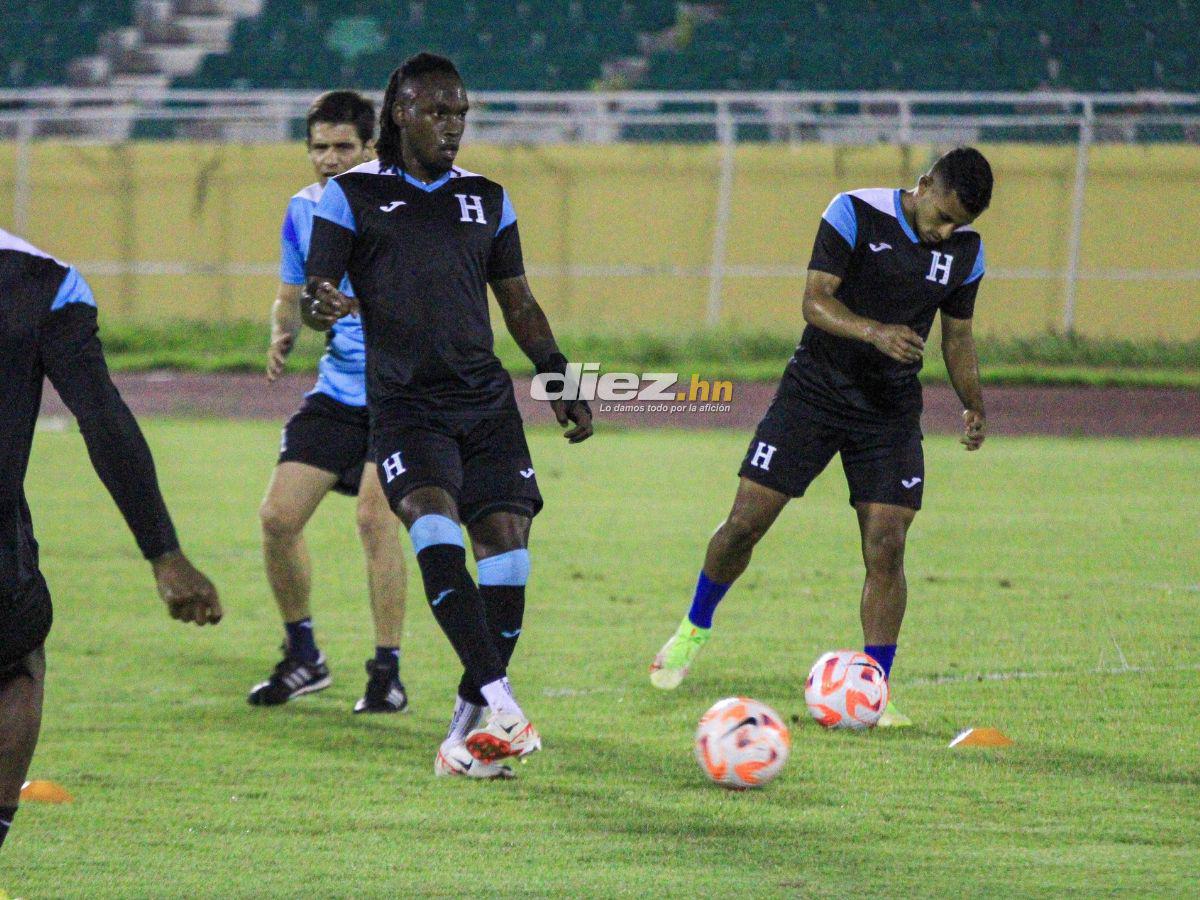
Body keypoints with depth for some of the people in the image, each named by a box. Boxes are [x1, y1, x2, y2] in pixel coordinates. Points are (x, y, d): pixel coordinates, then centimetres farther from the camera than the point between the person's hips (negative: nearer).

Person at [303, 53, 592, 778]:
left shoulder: (486, 200, 16)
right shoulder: (352, 195, 4)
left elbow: (519, 304, 23)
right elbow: (314, 299, 0)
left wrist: (561, 381, 15)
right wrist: (322, 309, -23)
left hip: (485, 398, 4)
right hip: (404, 402, -4)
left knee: (506, 541, -9)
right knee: (436, 528, -27)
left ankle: (470, 731, -1)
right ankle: (498, 698, -33)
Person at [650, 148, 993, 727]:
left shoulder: (965, 251, 1)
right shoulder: (856, 213, -12)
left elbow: (957, 337, 14)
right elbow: (816, 301, -20)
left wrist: (974, 405, 2)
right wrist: (875, 331, -37)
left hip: (890, 412, 3)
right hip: (814, 391, -3)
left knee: (886, 550, -8)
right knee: (745, 524, -5)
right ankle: (696, 627, 23)